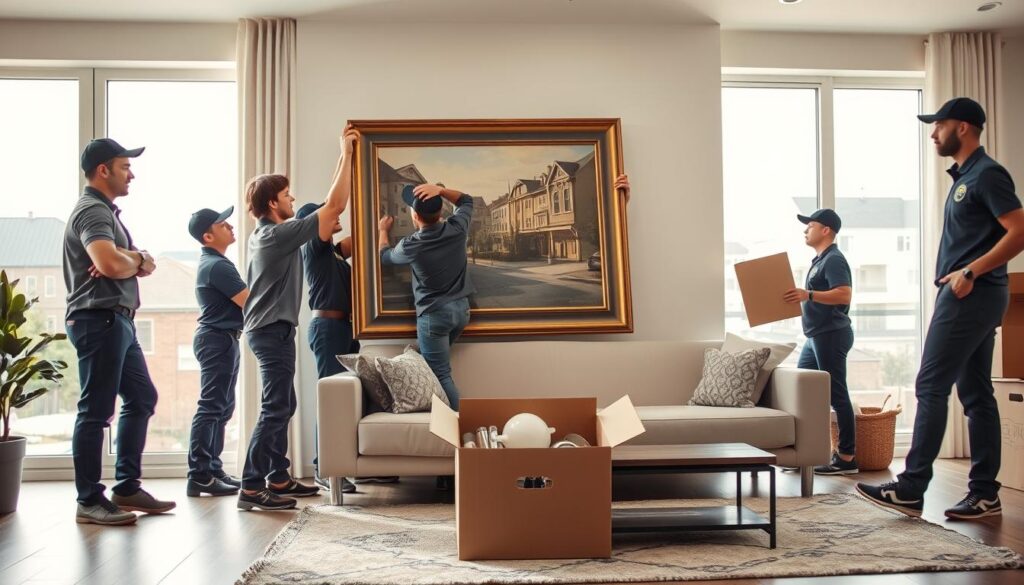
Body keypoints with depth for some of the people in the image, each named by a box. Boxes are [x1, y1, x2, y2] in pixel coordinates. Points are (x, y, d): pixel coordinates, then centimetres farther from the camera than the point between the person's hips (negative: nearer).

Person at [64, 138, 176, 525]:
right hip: (99, 321, -11)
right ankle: (89, 502, 3)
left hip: (118, 321, 11)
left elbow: (147, 266, 14)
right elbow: (112, 264, -29)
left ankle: (127, 488, 21)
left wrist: (133, 259, -9)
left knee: (141, 398, 14)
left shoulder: (108, 212, 20)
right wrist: (135, 260, -7)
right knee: (95, 411, -5)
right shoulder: (92, 211, -11)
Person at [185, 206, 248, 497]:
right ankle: (199, 477, -7)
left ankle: (212, 469, 18)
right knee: (211, 408, -9)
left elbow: (239, 299, 21)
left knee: (221, 408, 13)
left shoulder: (212, 262, 17)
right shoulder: (217, 265, -16)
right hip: (218, 339, -11)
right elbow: (249, 300, -19)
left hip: (220, 339, 11)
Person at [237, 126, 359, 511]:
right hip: (274, 330, -10)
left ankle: (278, 479, 21)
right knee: (275, 408, -9)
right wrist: (346, 155, -10)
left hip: (267, 329, 10)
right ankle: (251, 488, -7)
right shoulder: (281, 234, -16)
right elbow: (334, 206, -16)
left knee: (282, 405, 15)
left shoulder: (261, 234, 12)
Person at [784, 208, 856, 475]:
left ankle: (846, 458, -1)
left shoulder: (834, 259, -12)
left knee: (837, 395, -6)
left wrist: (808, 294, -29)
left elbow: (844, 294, -24)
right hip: (816, 336, 11)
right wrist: (800, 296, 15)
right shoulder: (820, 260, 18)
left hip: (831, 335, -10)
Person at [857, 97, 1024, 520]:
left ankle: (910, 489, -8)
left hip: (970, 295, -10)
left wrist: (970, 271, -22)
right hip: (968, 296, 10)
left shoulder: (986, 174, -9)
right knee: (975, 393, 9)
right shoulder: (965, 177, 20)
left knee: (931, 386, -11)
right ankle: (985, 493, 13)